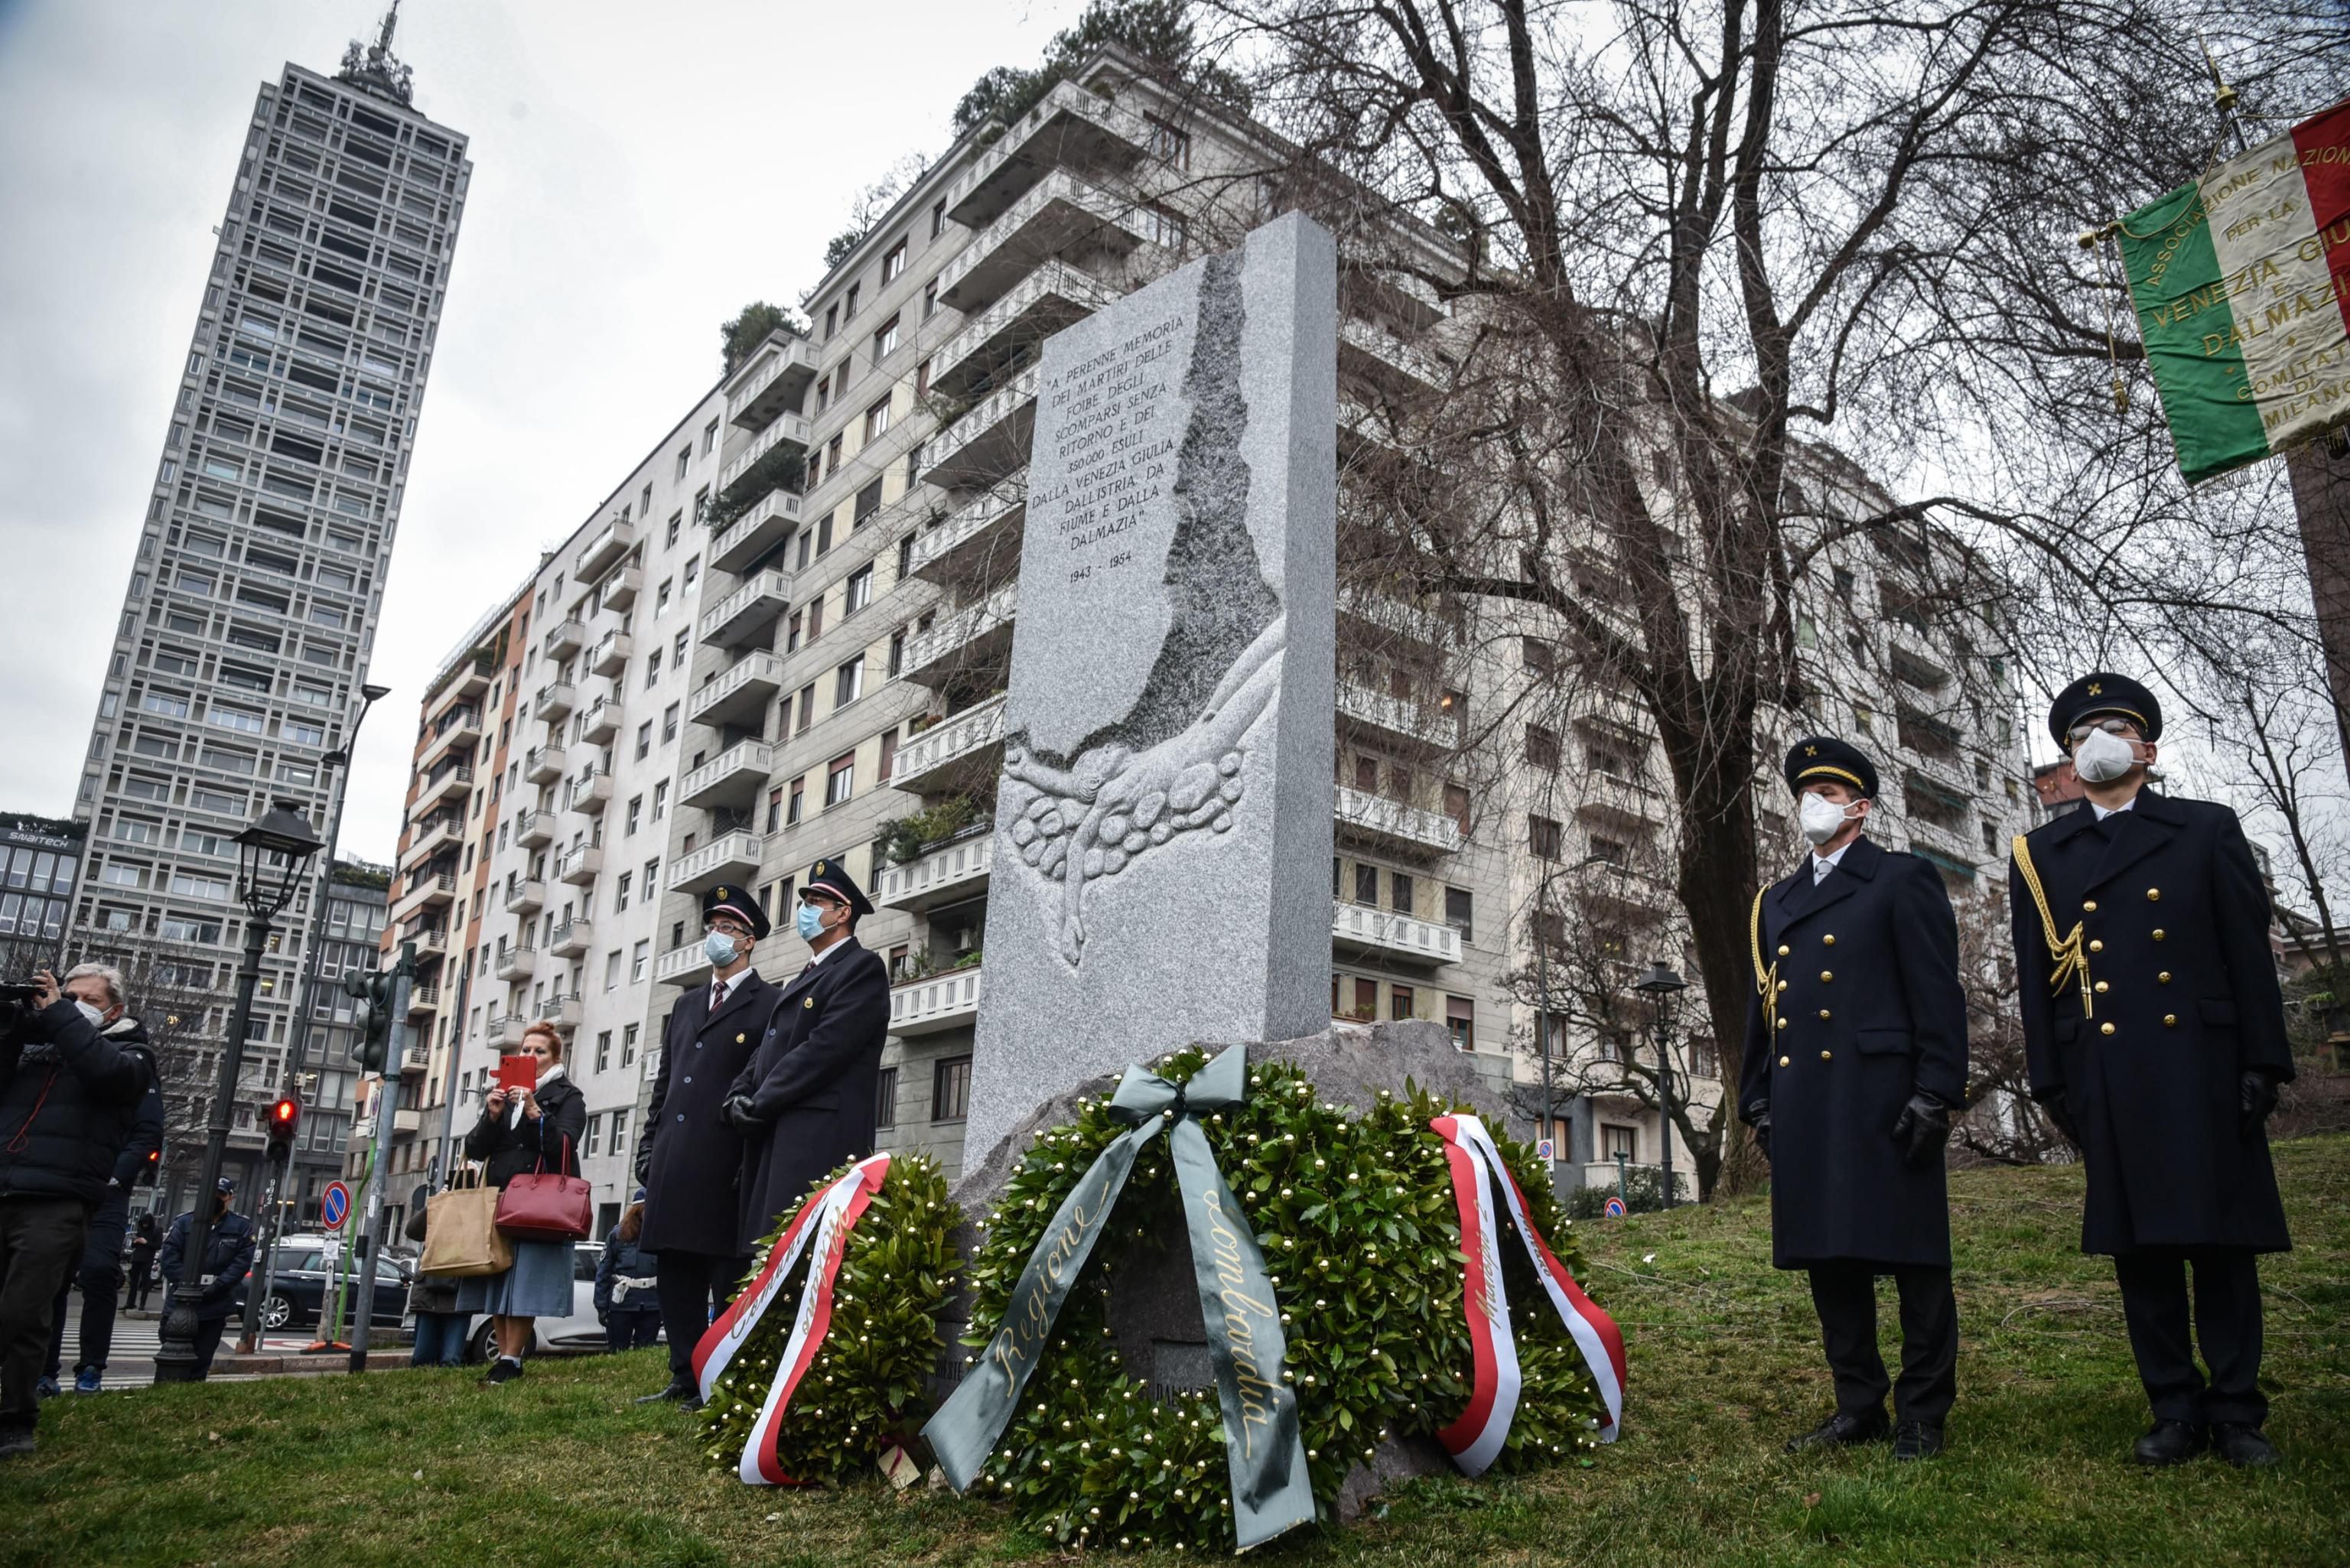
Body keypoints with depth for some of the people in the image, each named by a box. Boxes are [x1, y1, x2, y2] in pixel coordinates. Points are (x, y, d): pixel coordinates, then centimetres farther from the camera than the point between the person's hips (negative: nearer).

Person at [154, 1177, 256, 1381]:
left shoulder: (242, 1227, 3)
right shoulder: (184, 1222, 2)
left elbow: (242, 1262, -4)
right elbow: (168, 1257, -4)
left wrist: (217, 1286, -15)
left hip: (215, 1307, 0)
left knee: (202, 1358, 9)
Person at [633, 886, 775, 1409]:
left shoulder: (768, 1004, -1)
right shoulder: (686, 1005, 21)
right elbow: (663, 1083, 22)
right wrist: (649, 1147, 13)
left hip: (725, 1164, -7)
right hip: (674, 1164, 7)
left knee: (726, 1276, -2)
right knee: (674, 1273, 11)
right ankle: (685, 1377, 20)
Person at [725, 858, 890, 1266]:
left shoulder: (862, 967, -3)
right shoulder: (802, 980, 27)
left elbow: (825, 1048, -14)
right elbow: (766, 1050, 21)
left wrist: (758, 1105, -10)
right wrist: (739, 1097, 2)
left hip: (819, 1141, -9)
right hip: (773, 1139, 9)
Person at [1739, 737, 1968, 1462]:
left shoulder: (1904, 880, 2)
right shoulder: (1776, 900, 20)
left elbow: (1939, 994, -5)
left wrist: (1935, 1095, -13)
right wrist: (1757, 1099, 14)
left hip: (1884, 1099, -6)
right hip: (1803, 1109, 6)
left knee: (1912, 1256, 1)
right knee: (1828, 1259, 9)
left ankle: (1923, 1413, 13)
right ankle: (1858, 1404, 20)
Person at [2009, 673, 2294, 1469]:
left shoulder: (2208, 830, 8)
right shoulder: (2038, 855, 10)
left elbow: (2249, 953, 3)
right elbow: (2036, 978, 8)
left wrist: (2263, 1062, -4)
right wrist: (2050, 1082, 3)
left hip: (2201, 1066, -1)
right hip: (2105, 1074, 1)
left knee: (2222, 1241, 4)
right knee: (2138, 1247, 5)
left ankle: (2236, 1414, 14)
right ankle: (2176, 1412, 14)